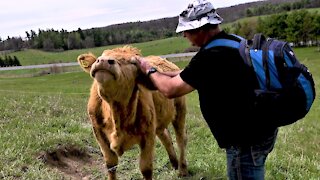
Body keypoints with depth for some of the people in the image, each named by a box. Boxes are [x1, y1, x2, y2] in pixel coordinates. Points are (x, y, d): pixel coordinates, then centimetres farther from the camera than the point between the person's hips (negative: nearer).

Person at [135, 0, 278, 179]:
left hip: (246, 140, -9)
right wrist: (160, 73, 15)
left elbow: (170, 89, -16)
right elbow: (192, 74, 16)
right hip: (262, 129, 9)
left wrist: (149, 70, 1)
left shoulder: (210, 56, -24)